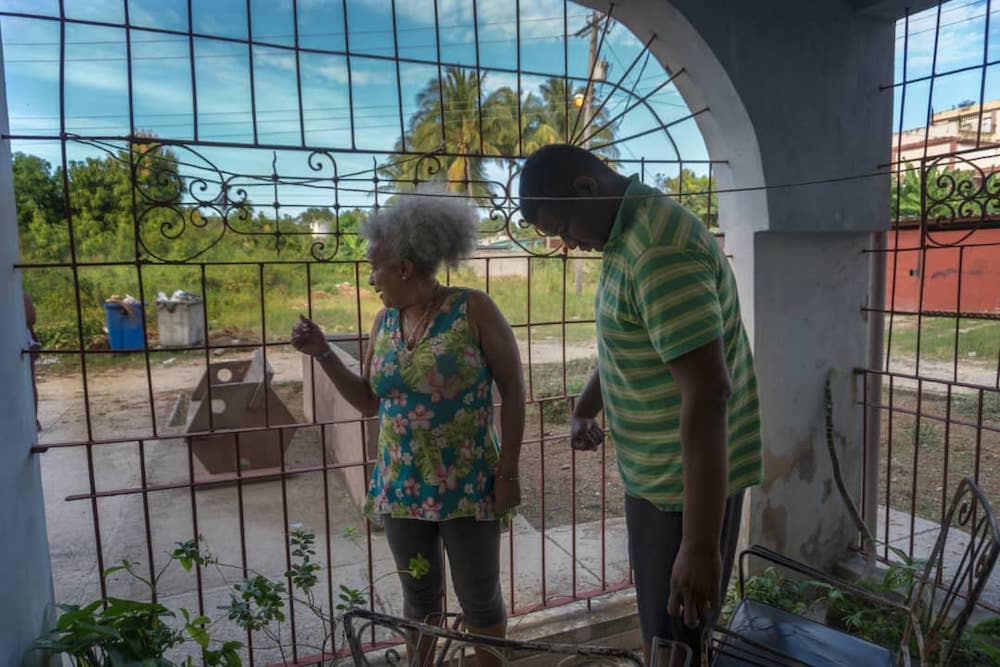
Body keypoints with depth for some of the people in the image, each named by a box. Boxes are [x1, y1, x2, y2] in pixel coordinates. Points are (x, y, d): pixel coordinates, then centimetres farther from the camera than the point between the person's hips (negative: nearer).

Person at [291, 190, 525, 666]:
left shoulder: (473, 310, -11)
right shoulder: (384, 321, 4)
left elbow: (513, 391, -8)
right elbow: (368, 401, 12)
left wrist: (508, 472, -10)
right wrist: (322, 353, 2)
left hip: (467, 485, -4)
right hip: (401, 487, 5)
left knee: (480, 601, 11)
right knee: (419, 597, 18)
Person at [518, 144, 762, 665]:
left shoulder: (660, 252, -27)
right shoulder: (626, 232, 5)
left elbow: (708, 395, -31)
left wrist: (701, 544, -30)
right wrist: (584, 408, 14)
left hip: (691, 480, -9)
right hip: (653, 471, 9)